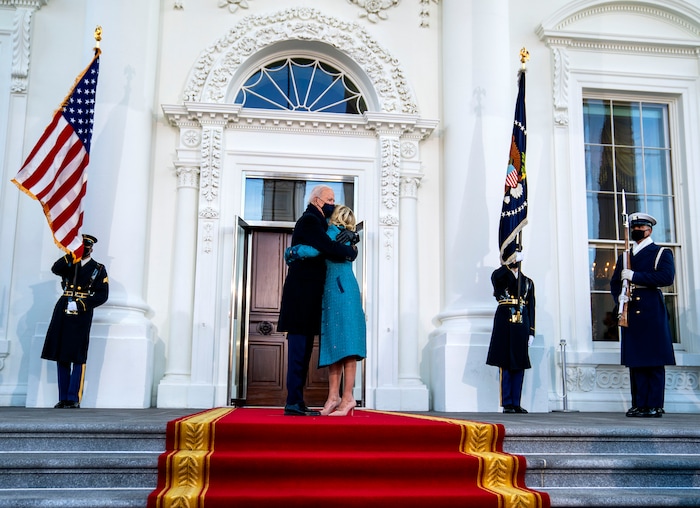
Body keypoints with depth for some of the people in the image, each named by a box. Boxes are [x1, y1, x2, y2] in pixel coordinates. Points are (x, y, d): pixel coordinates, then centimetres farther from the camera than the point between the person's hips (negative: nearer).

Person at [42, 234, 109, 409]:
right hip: (63, 312, 4)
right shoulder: (69, 263, 16)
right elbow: (55, 269, -6)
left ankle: (73, 399, -3)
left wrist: (81, 305, -11)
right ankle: (63, 399, 11)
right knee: (61, 356, 4)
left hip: (82, 315, -4)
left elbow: (102, 295, -1)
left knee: (78, 358, -6)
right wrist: (72, 254, -13)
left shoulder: (98, 269, 7)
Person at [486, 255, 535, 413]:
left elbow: (531, 308, 13)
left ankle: (516, 403, 11)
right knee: (505, 364, -3)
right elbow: (495, 275, -21)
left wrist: (531, 332, 7)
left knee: (520, 365, 4)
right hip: (505, 326, -4)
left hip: (521, 328, 4)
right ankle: (507, 404, 2)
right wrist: (511, 263, -14)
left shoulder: (528, 282, 18)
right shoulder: (501, 277, 7)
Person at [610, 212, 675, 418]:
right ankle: (639, 405, 3)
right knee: (635, 361, 1)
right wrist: (619, 296, -5)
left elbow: (667, 277, -9)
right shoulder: (624, 256, 22)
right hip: (630, 313, 4)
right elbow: (614, 282, 17)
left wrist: (634, 276, -14)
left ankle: (655, 406, -4)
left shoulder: (662, 253, 8)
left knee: (654, 361, -6)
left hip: (652, 312, -4)